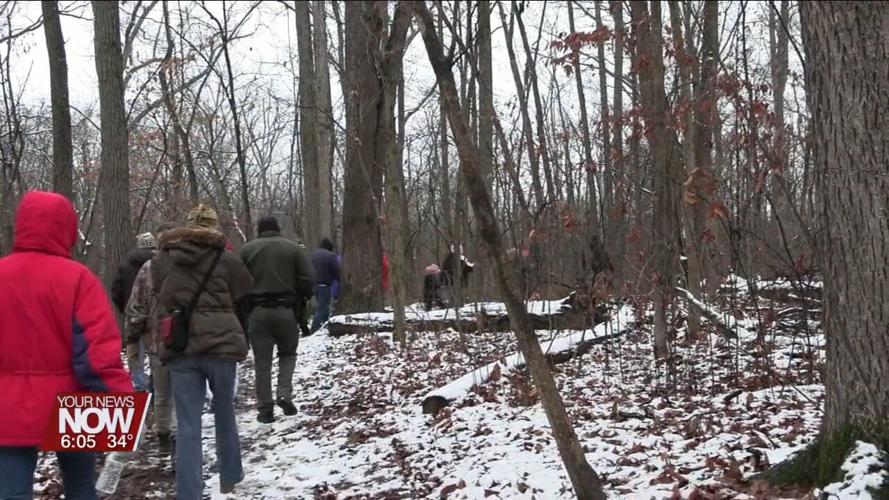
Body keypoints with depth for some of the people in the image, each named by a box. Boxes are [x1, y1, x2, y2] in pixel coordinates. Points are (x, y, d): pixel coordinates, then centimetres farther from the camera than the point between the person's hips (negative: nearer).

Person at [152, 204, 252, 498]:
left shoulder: (161, 260, 7)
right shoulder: (226, 259, -2)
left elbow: (161, 300, 15)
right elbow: (245, 303, 5)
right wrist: (239, 338, 19)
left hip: (178, 348, 2)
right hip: (220, 343, -1)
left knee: (187, 425, 3)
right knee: (225, 414, 17)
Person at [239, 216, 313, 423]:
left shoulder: (247, 249, 4)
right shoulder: (293, 248, 2)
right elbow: (307, 281, -4)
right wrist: (300, 301, 11)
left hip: (257, 311, 0)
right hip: (286, 310, 0)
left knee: (262, 361, 6)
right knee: (287, 354, 19)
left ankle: (265, 409, 7)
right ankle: (284, 395, 0)